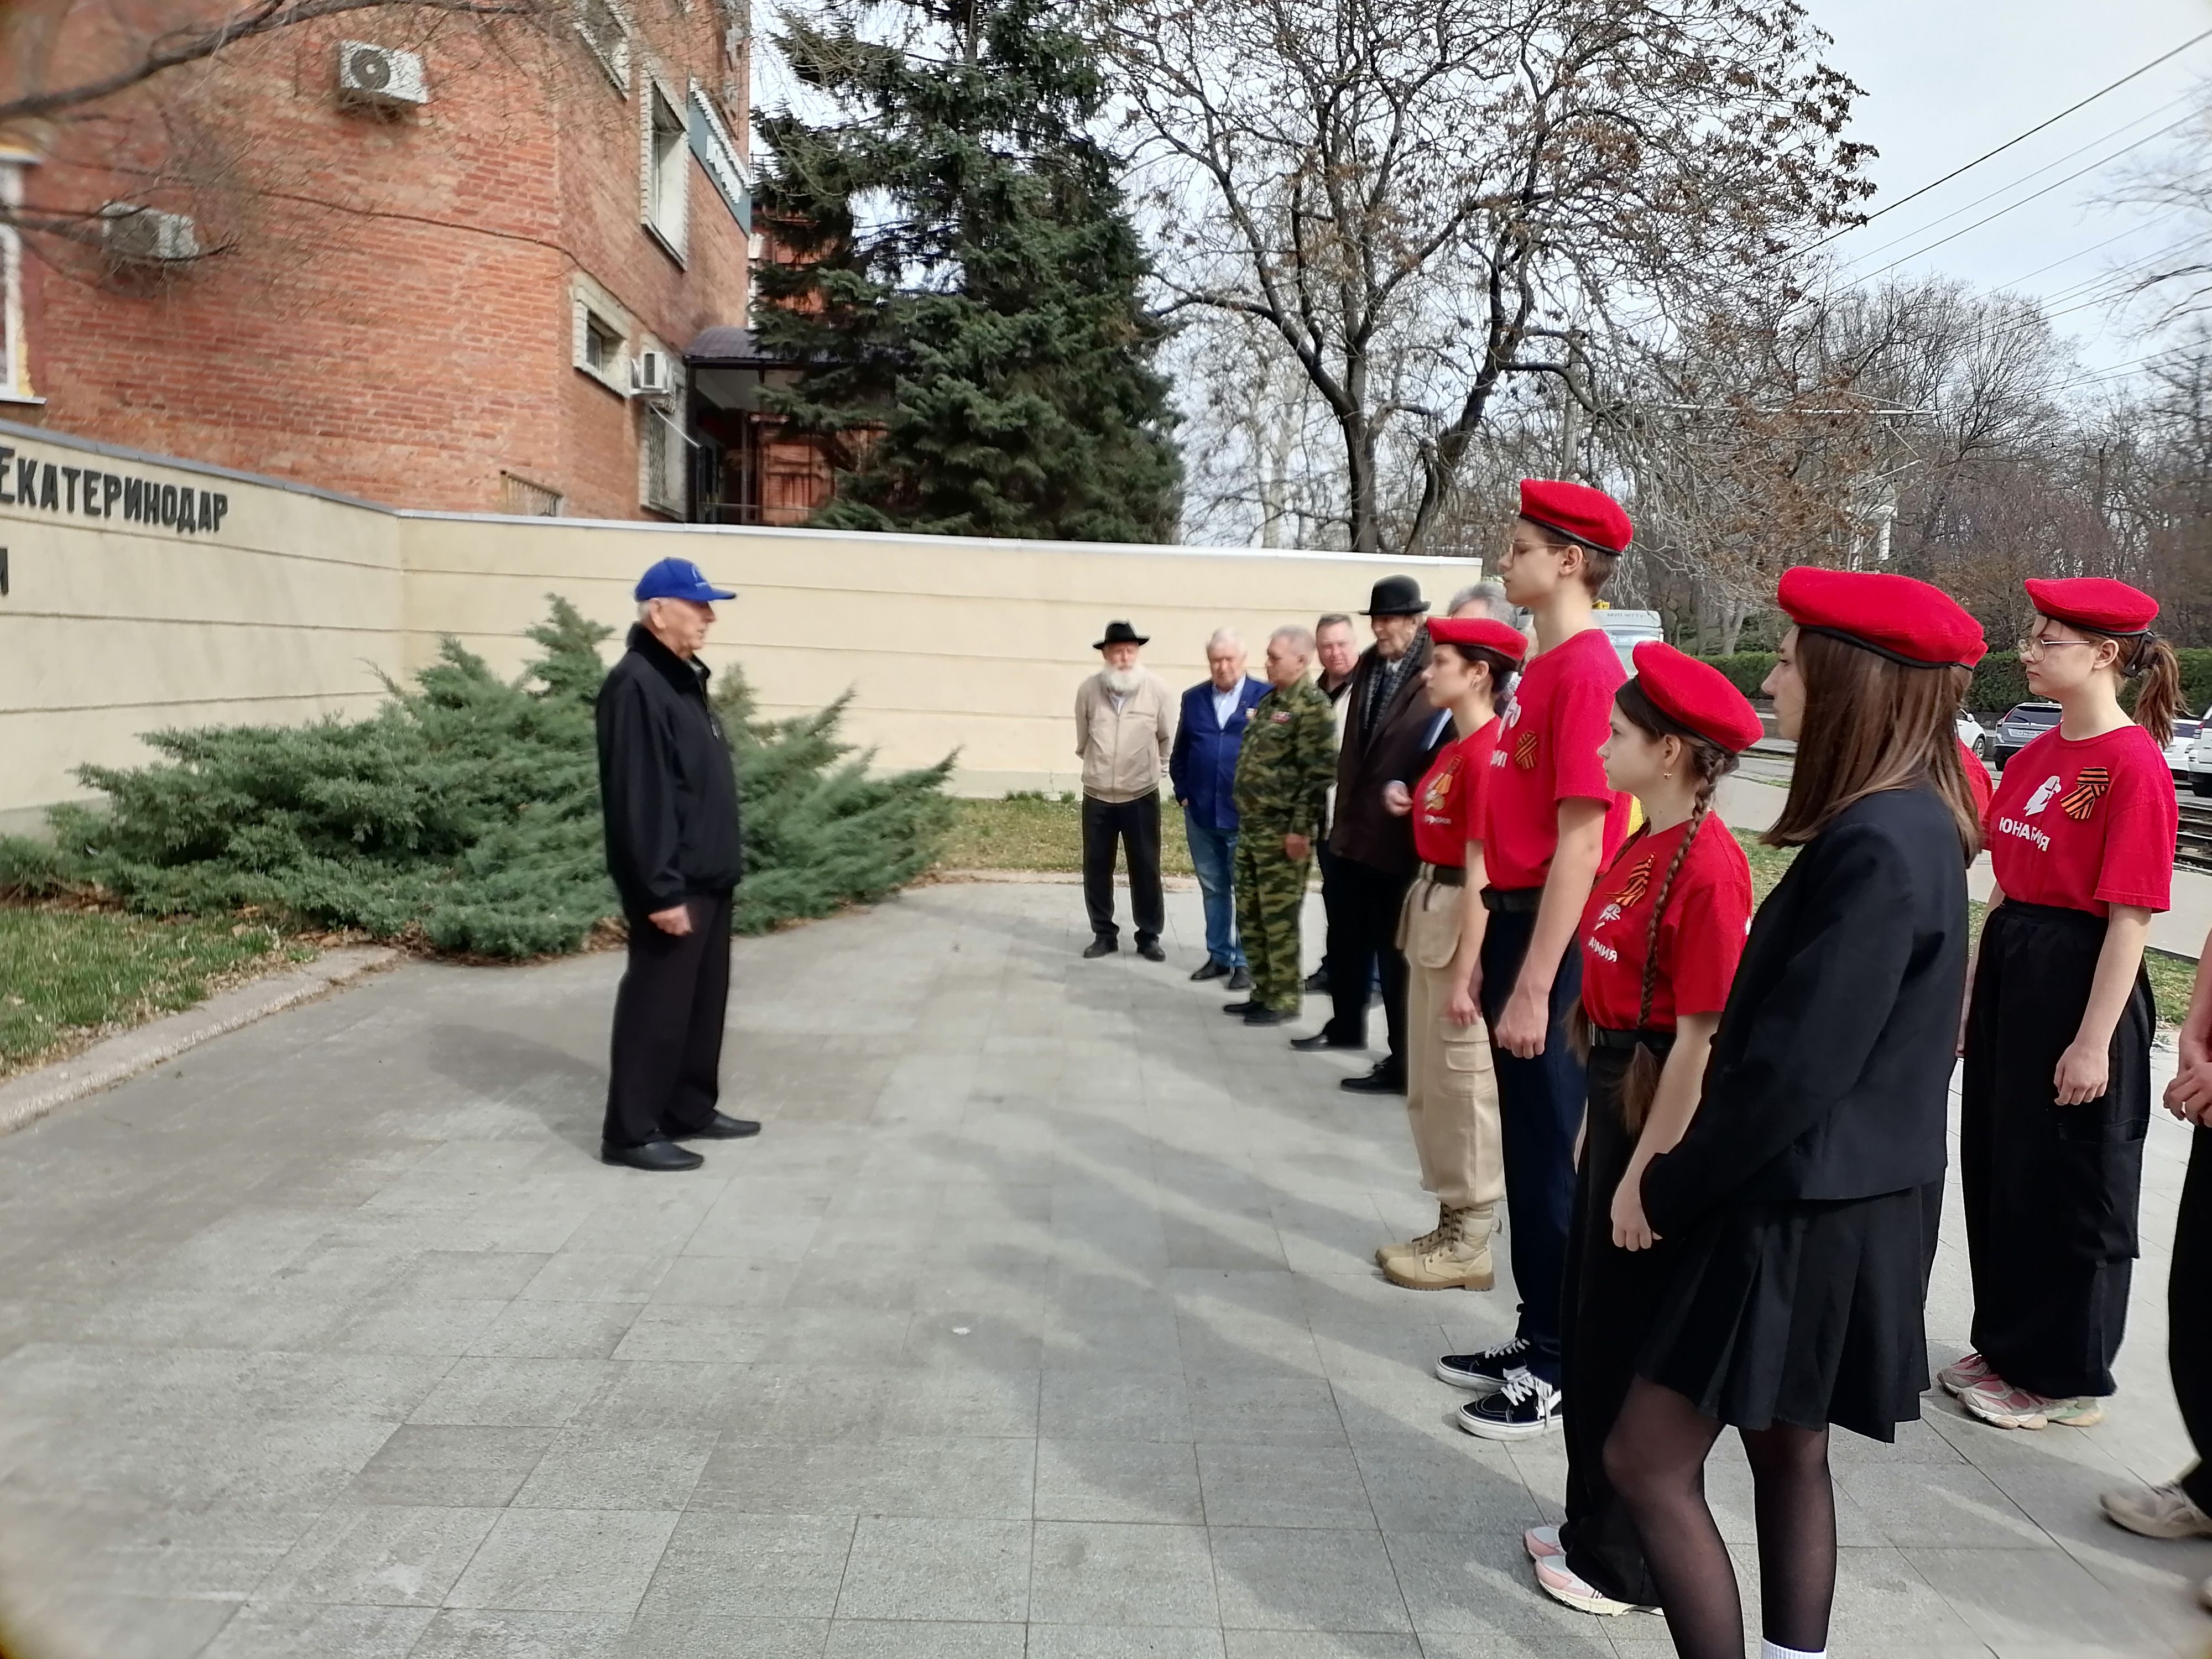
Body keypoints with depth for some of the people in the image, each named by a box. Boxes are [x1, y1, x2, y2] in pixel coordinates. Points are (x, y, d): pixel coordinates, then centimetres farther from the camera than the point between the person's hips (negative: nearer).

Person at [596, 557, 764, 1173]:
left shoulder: (684, 677, 15)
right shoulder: (636, 685, -17)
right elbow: (638, 799, -23)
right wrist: (661, 888, -24)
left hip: (707, 877, 10)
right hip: (674, 885, -10)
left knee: (704, 1000, 16)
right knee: (657, 1005, -2)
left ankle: (691, 1110, 29)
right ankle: (631, 1132, 8)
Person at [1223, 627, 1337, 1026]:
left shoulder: (1312, 705, -13)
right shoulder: (1268, 700, 15)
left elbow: (1318, 772, -18)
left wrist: (1301, 828, -20)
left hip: (1283, 831, -9)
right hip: (1251, 826, 9)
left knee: (1280, 918, -1)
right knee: (1249, 915, 14)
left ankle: (1284, 999, 10)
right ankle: (1263, 992, 25)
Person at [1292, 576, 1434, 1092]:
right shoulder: (1368, 668, 8)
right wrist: (1344, 812, 14)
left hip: (1400, 838, -7)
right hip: (1354, 830, 8)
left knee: (1395, 951, 2)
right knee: (1346, 939, 20)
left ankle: (1402, 1063, 13)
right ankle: (1346, 1025, 40)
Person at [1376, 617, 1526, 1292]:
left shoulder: (1486, 753, -17)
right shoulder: (1455, 749, 12)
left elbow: (1480, 872, -20)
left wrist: (1463, 976, -20)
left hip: (1464, 924, -10)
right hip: (1430, 916, 10)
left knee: (1464, 1087, 2)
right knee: (1429, 1087, 16)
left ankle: (1470, 1246, 15)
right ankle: (1453, 1227, 29)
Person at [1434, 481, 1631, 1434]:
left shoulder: (1588, 672, -16)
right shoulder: (1544, 669, 13)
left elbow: (1580, 840, -20)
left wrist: (1533, 988, -21)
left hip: (1556, 937, -9)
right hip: (1516, 920, 9)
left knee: (1555, 1157, 1)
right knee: (1527, 1147, 16)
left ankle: (1568, 1368, 16)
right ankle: (1538, 1339, 29)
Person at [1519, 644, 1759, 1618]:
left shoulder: (1707, 867, -21)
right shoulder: (1642, 845, 7)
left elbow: (1699, 1036, -21)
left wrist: (1645, 1174, -19)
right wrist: (1599, 1123, 15)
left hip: (1665, 1108, -9)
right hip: (1616, 1089, 9)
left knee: (1638, 1343, 6)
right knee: (1591, 1326, 19)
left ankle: (1633, 1562, 25)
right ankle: (1596, 1525, 37)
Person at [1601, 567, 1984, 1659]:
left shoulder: (1880, 846, -24)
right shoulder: (1909, 822, 7)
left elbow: (1796, 1067, -25)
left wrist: (1669, 1191, -11)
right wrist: (1691, 1176, 13)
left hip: (1806, 1214, -10)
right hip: (1826, 1200, 10)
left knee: (1649, 1462, -1)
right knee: (1788, 1457, 19)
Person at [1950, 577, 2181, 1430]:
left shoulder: (2135, 765, -15)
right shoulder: (2033, 757, 9)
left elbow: (2130, 917, -17)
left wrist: (2094, 1042, -19)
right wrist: (1972, 993, 16)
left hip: (2078, 981, -8)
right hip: (2009, 970, 8)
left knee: (2069, 1188, 5)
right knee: (1997, 1169, 16)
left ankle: (2065, 1376, 22)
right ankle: (2007, 1345, 33)